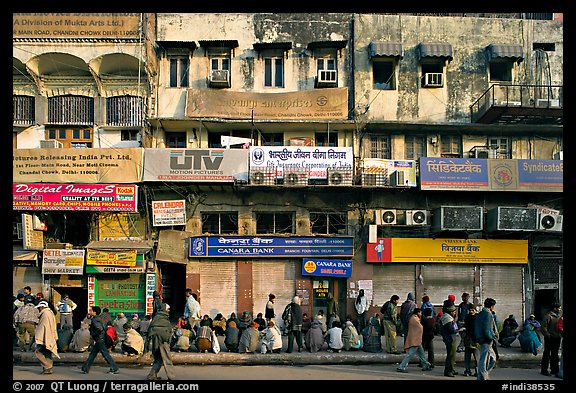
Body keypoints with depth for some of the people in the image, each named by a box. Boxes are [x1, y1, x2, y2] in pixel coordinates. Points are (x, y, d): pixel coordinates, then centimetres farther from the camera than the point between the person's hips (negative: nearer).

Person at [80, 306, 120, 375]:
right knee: (92, 354, 13)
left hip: (100, 340, -10)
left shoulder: (94, 320, -17)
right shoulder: (95, 319, 13)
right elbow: (103, 328, 19)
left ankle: (114, 369, -1)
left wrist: (93, 335, -18)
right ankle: (85, 369, 19)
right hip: (98, 341, 10)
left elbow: (100, 329, -32)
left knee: (105, 354, -5)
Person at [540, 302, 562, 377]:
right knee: (547, 354, -1)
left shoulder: (559, 316, 13)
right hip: (550, 339, -7)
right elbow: (543, 327, -16)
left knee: (555, 355, 13)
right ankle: (544, 370, 5)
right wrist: (547, 335, -16)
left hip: (557, 338, 7)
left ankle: (554, 370, 21)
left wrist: (560, 335, 9)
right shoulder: (548, 316, -12)